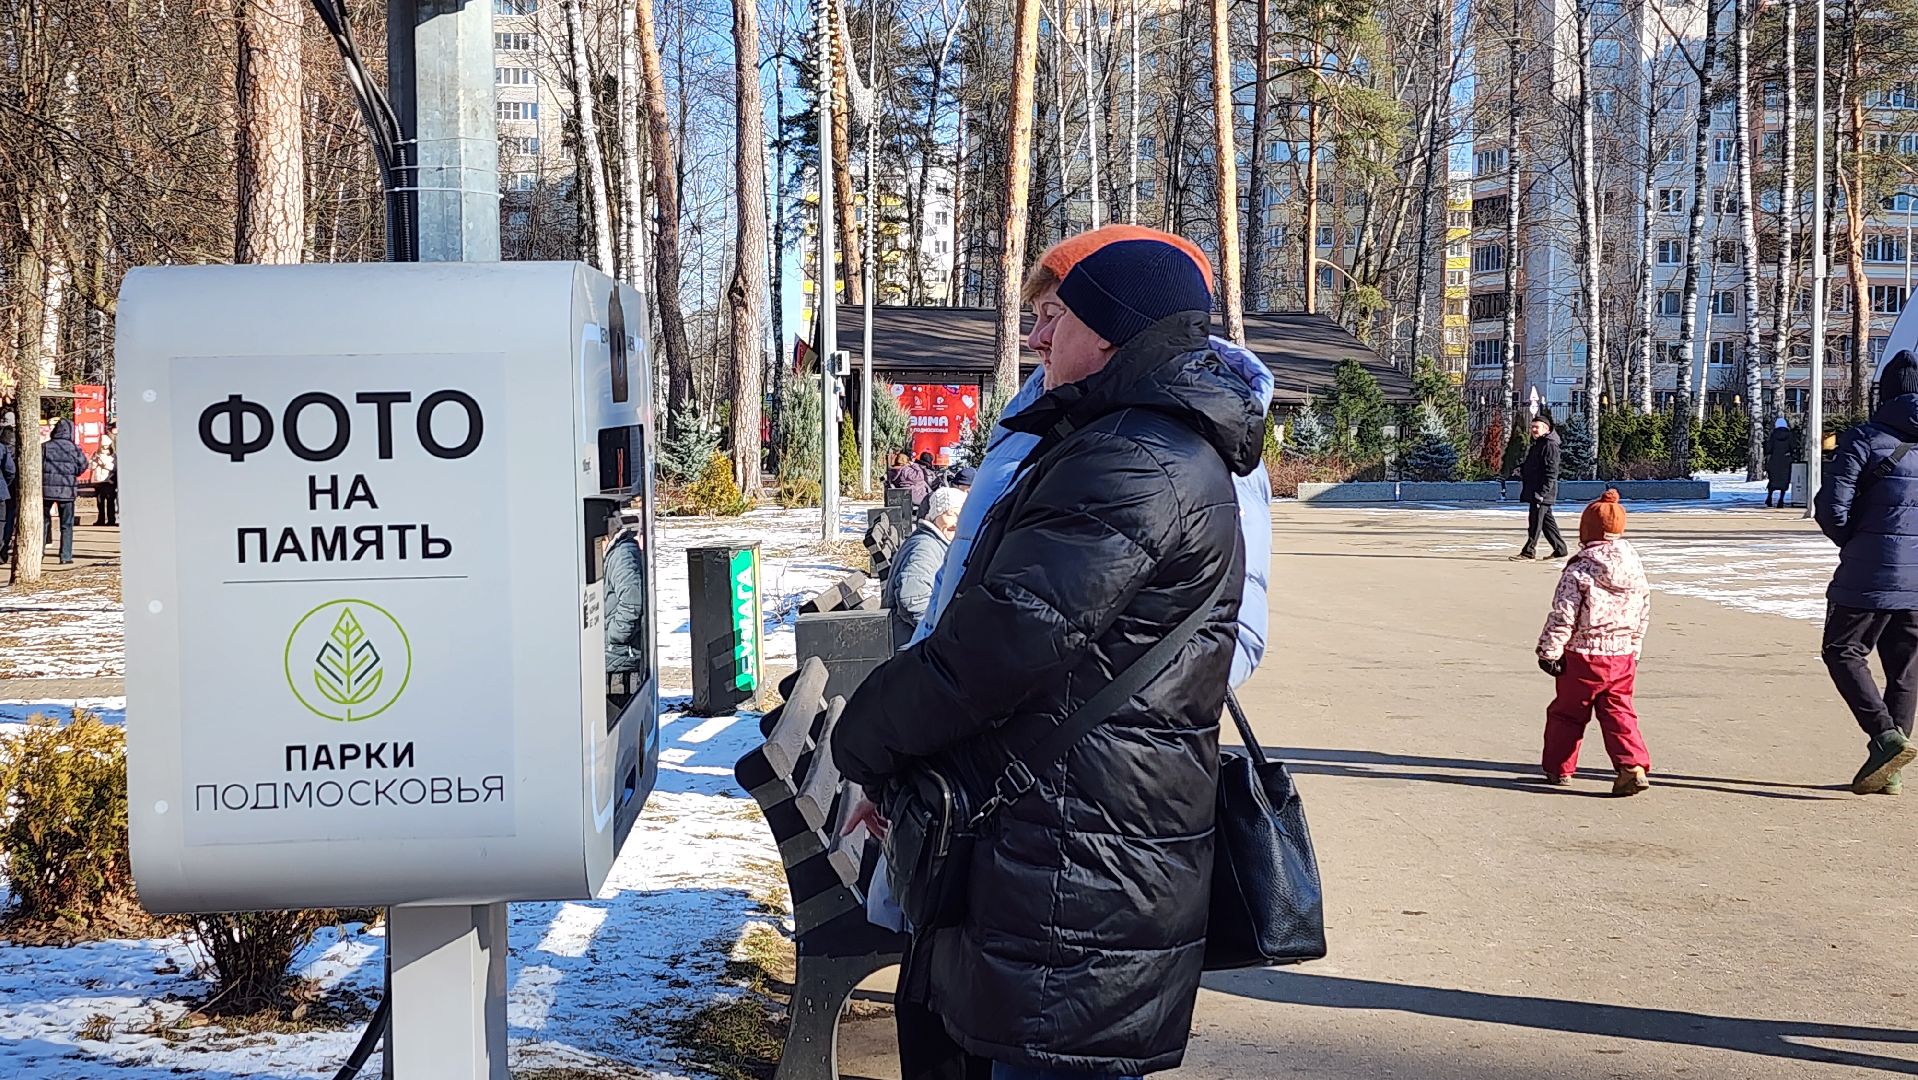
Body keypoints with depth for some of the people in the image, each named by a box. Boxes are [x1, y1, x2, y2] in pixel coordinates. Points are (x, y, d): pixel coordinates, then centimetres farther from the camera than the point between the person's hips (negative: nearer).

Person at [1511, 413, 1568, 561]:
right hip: (1534, 491, 10)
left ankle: (1529, 552, -6)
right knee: (1546, 520, 14)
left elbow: (1552, 471, -19)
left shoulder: (1550, 446, -13)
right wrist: (1521, 469, 10)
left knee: (1535, 521, -8)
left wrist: (1543, 492, -23)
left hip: (1542, 493, -10)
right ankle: (1560, 549, 21)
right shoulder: (1536, 445, 18)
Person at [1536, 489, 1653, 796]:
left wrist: (1549, 651, -7)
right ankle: (1633, 765, -8)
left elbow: (1562, 617, -16)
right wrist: (1633, 647, 25)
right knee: (1618, 712, 9)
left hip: (1583, 656, -5)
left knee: (1567, 712, 11)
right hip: (1623, 656, 5)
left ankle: (1558, 768, 23)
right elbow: (1644, 614, 14)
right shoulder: (1636, 569, 4)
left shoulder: (1579, 571, -16)